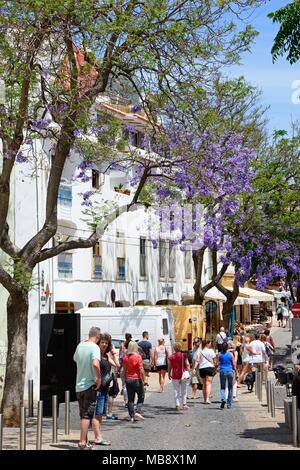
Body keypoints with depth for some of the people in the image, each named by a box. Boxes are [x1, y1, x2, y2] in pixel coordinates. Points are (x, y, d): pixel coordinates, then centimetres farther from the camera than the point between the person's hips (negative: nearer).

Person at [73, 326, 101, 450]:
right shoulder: (94, 347, -15)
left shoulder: (80, 345, 7)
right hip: (89, 385, -7)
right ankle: (83, 443, -3)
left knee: (83, 414, 15)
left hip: (79, 385, 7)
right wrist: (99, 378, -18)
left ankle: (85, 441, 21)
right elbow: (95, 364, -30)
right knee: (87, 415, -2)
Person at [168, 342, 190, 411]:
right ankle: (184, 404, 17)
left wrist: (169, 374, 13)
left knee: (176, 391, 5)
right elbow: (187, 365, -6)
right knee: (184, 390, 14)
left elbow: (169, 366, 1)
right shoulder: (184, 355, -4)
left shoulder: (171, 357, -3)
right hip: (183, 374, 0)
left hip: (175, 375, 0)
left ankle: (177, 405, 1)